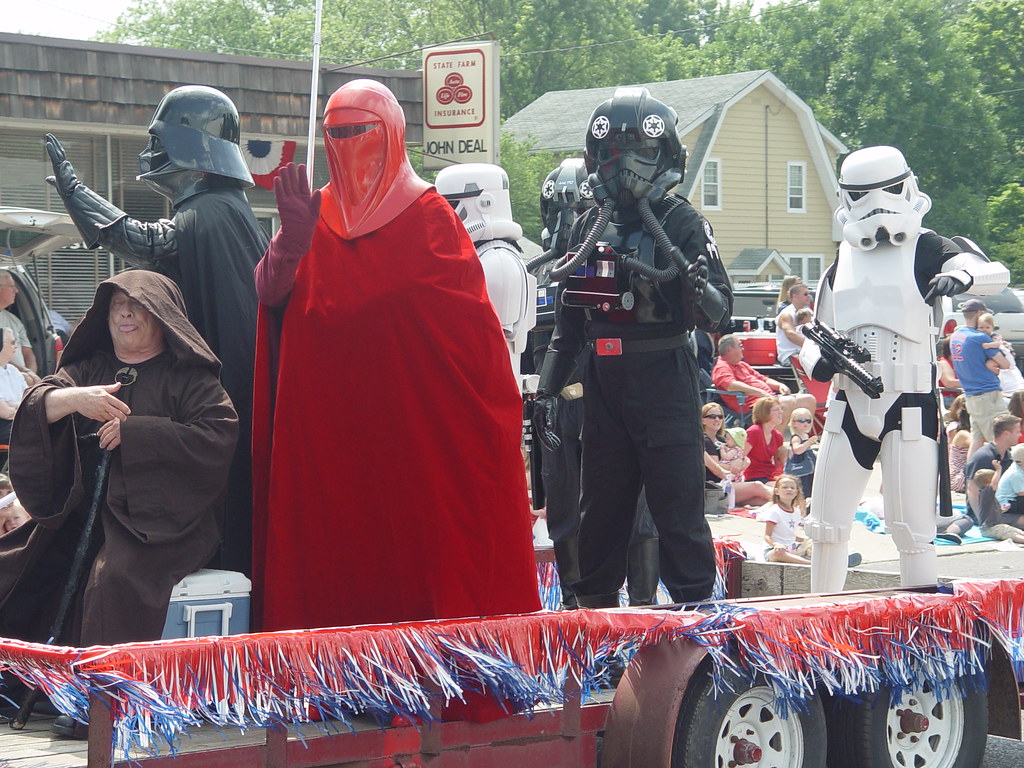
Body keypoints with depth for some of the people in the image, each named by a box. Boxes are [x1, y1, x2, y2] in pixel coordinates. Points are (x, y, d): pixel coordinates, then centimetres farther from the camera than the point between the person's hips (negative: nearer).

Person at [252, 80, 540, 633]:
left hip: (414, 418, -3)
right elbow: (268, 293, -2)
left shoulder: (428, 214, 2)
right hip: (329, 427, 3)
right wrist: (293, 237, -17)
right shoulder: (315, 214, 13)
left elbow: (465, 321, -5)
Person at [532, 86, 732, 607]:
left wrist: (702, 292, -36)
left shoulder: (683, 224, -5)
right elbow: (568, 321, 18)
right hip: (604, 385, 5)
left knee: (678, 509, -4)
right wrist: (547, 389, 13)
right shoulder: (589, 228, 11)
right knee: (601, 508, 12)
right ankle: (593, 609, 21)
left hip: (665, 385, -5)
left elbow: (720, 315, -14)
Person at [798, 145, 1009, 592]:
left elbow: (996, 274, -18)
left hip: (909, 407, -5)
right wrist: (818, 360, -4)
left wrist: (961, 276, -40)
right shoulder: (841, 264, 14)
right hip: (850, 406, 5)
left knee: (912, 533, -8)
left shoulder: (925, 250, -2)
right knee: (826, 528, 8)